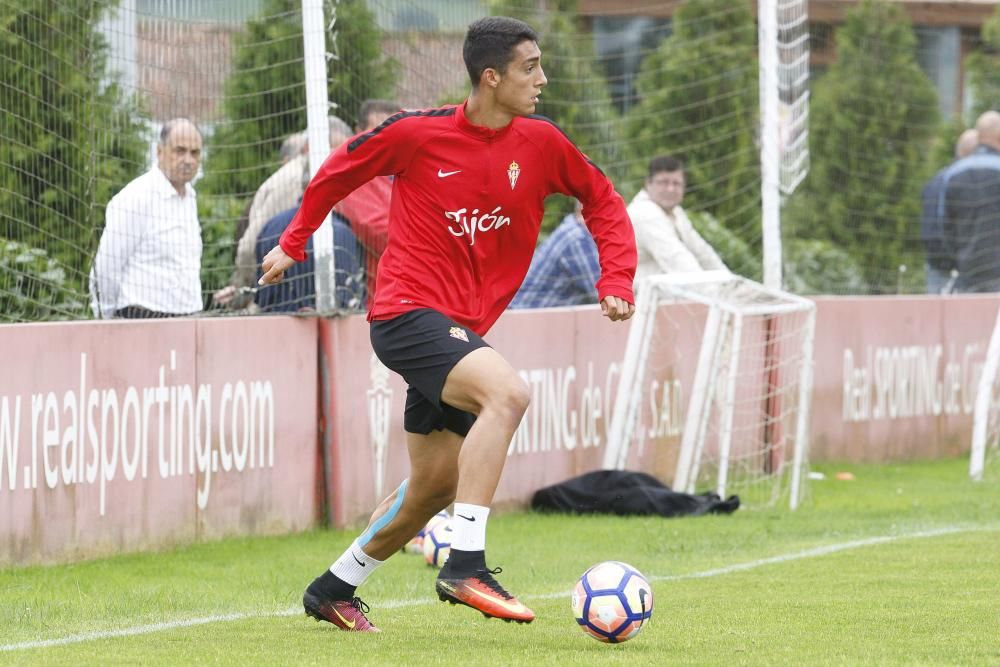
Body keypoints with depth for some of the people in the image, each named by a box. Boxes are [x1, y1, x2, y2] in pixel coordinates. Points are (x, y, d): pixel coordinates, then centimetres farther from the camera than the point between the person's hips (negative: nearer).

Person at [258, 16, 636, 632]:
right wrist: (292, 244, 14)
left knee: (434, 487, 13)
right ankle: (465, 565, -32)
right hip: (407, 313, -7)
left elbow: (604, 203, 14)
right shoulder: (418, 133, -9)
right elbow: (341, 170, 8)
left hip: (462, 330, 7)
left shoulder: (541, 144, 1)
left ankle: (333, 588, 34)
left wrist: (617, 284, 1)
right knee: (508, 393, -31)